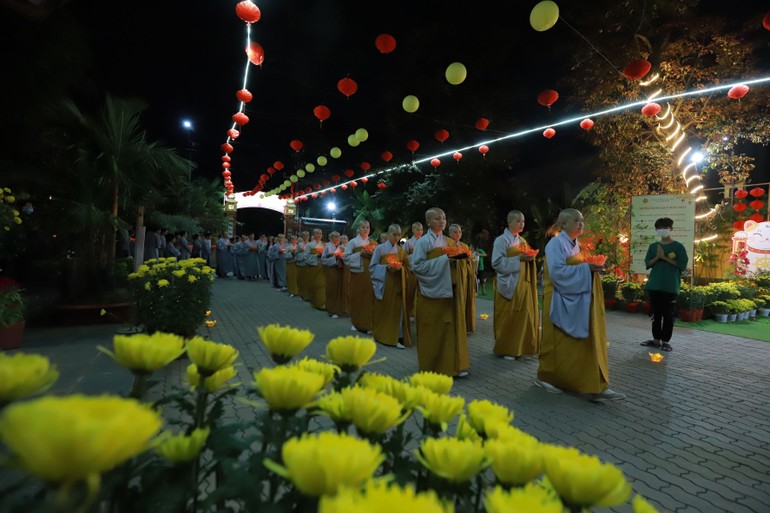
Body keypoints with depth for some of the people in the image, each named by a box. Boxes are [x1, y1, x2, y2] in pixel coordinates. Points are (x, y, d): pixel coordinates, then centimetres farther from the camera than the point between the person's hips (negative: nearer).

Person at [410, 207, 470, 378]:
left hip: (448, 289, 6)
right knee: (432, 330, 2)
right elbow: (417, 266, -15)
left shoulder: (448, 241, 12)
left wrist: (456, 258, -5)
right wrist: (442, 260, -19)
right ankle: (431, 367, 16)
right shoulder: (423, 241, -7)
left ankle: (452, 365, 16)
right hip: (431, 291, -6)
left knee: (451, 327, 6)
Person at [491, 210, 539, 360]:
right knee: (508, 318, -2)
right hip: (510, 285, -7)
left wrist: (530, 258, -1)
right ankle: (505, 349, 9)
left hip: (524, 283, 7)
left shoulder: (522, 240, 14)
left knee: (523, 315, 9)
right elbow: (497, 263, -16)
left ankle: (519, 347, 21)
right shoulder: (501, 240, -8)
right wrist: (519, 259, -21)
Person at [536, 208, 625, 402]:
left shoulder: (576, 244, 14)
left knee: (588, 342, 8)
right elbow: (558, 272, -23)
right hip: (561, 301, -8)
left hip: (578, 301, 8)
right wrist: (585, 268, -22)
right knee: (558, 343, 1)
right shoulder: (556, 243, -13)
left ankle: (596, 387, 15)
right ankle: (546, 377, 17)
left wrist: (593, 267, 4)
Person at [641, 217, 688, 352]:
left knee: (668, 314, 1)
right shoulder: (653, 246, 11)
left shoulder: (678, 246, 0)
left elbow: (683, 265, -7)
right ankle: (656, 339, 18)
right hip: (654, 285, 4)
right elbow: (648, 264, 8)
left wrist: (664, 257, -12)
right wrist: (657, 257, -10)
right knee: (655, 313, 8)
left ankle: (666, 341, 10)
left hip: (670, 286, -4)